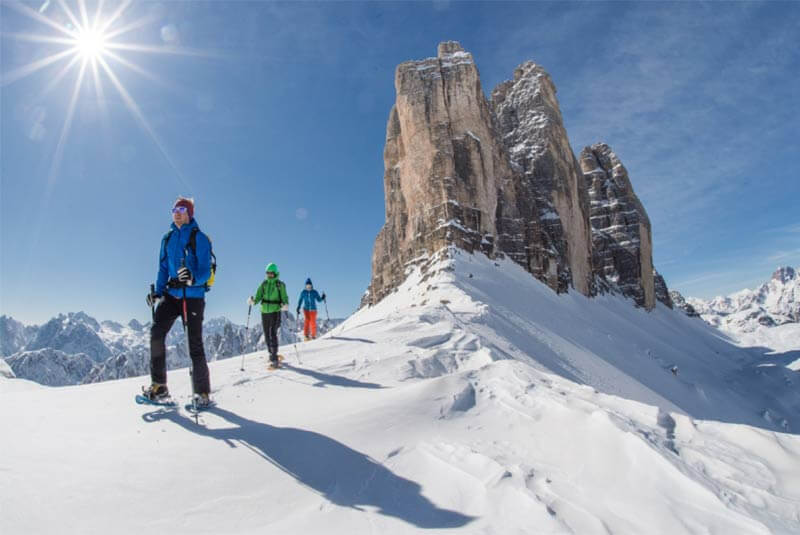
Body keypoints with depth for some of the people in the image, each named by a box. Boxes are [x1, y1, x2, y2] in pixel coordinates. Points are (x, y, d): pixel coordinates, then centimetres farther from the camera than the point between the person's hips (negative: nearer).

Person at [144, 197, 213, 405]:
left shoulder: (199, 238, -5)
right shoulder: (168, 238, 12)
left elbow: (205, 271, -11)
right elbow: (163, 269, 17)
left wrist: (192, 279, -32)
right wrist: (157, 291, 4)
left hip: (193, 296, -5)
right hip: (171, 295, 5)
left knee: (195, 344, -4)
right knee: (156, 333, -10)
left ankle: (202, 392, 5)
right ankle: (159, 385, 1)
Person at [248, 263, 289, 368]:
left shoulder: (280, 284, -2)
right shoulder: (263, 284, 9)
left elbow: (284, 298, -2)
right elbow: (258, 297, 5)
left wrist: (285, 305, -24)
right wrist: (253, 301, -17)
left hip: (275, 311, -5)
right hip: (264, 311, 5)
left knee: (273, 334, -15)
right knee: (267, 335, 11)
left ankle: (274, 359, -15)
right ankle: (272, 354, 30)